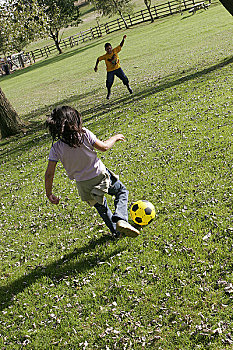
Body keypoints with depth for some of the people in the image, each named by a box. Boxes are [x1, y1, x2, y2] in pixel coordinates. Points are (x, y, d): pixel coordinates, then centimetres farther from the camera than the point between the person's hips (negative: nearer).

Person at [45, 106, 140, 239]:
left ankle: (116, 231, 38)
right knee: (122, 192, 22)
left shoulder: (56, 148, -11)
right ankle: (121, 219, -2)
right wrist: (115, 138, 11)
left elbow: (49, 174, -11)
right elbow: (103, 147, -8)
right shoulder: (84, 134, -18)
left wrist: (49, 193, 2)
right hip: (101, 176, -2)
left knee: (100, 206, 30)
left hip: (84, 186, 3)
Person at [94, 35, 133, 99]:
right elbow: (98, 59, -2)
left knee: (124, 78, 1)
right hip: (110, 71, -2)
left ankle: (128, 87, 26)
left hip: (117, 68, 2)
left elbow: (120, 46, -3)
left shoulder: (115, 51, -8)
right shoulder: (105, 56, -14)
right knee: (109, 82, -1)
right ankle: (109, 92, 23)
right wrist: (96, 66, -4)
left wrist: (123, 39, -14)